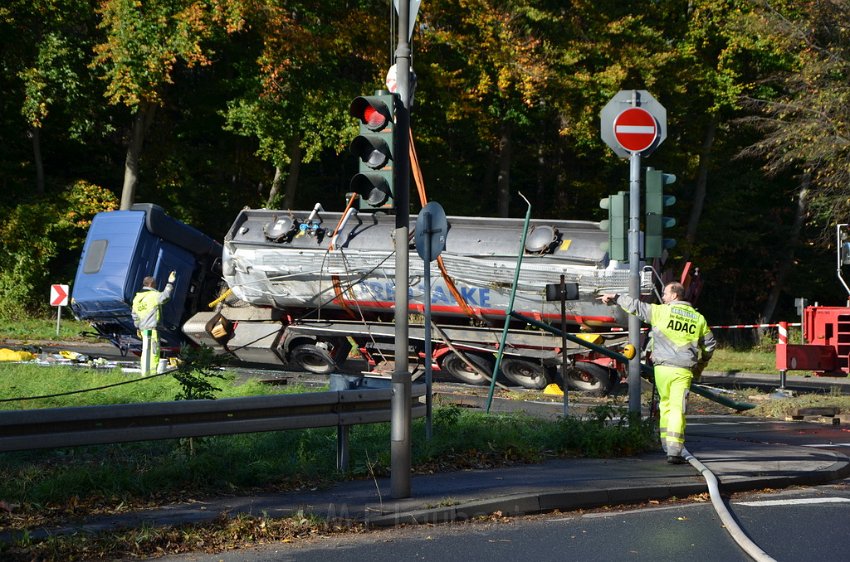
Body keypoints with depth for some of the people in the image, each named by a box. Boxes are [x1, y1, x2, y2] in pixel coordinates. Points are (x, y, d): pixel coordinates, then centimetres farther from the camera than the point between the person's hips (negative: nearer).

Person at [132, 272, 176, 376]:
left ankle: (144, 372, 18)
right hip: (152, 328, -8)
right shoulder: (153, 295, -11)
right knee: (154, 350, -4)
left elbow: (134, 315, 18)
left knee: (145, 350, 15)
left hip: (143, 328, 8)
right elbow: (165, 296, -30)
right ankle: (153, 372, -6)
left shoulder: (137, 297, 14)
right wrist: (170, 283, -23)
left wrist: (138, 328, 25)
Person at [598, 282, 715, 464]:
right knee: (677, 409, -2)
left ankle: (666, 445, 17)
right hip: (684, 370, 1)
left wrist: (615, 298, 16)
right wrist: (700, 367, 32)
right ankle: (674, 451, -11)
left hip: (662, 367, -1)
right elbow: (710, 345, 18)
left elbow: (636, 306, 2)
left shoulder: (662, 311, -2)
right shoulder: (698, 318, 9)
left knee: (665, 405, 17)